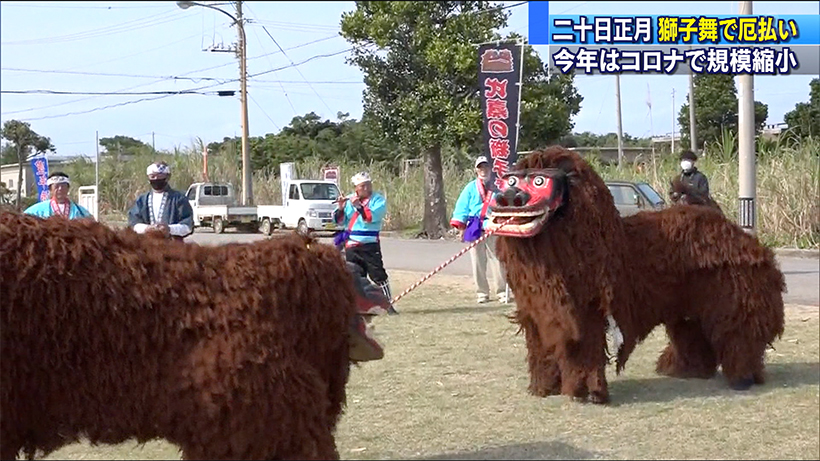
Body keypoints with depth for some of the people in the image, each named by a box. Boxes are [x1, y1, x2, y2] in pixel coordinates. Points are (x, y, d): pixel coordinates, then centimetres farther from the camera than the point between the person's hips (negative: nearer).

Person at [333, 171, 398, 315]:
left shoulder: (378, 199, -3)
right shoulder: (349, 200, 8)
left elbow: (373, 216, -19)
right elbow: (339, 220, 6)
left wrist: (359, 206, -24)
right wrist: (340, 208, -12)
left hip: (370, 245, -4)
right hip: (351, 245, 4)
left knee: (378, 275, -8)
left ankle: (388, 304, -4)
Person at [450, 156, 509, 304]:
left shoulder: (496, 188, 8)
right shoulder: (471, 188, 6)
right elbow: (462, 207, 4)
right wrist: (461, 228, -2)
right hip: (475, 229, 0)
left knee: (497, 261, -1)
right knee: (478, 263, 3)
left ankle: (502, 292, 6)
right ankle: (482, 293, 11)